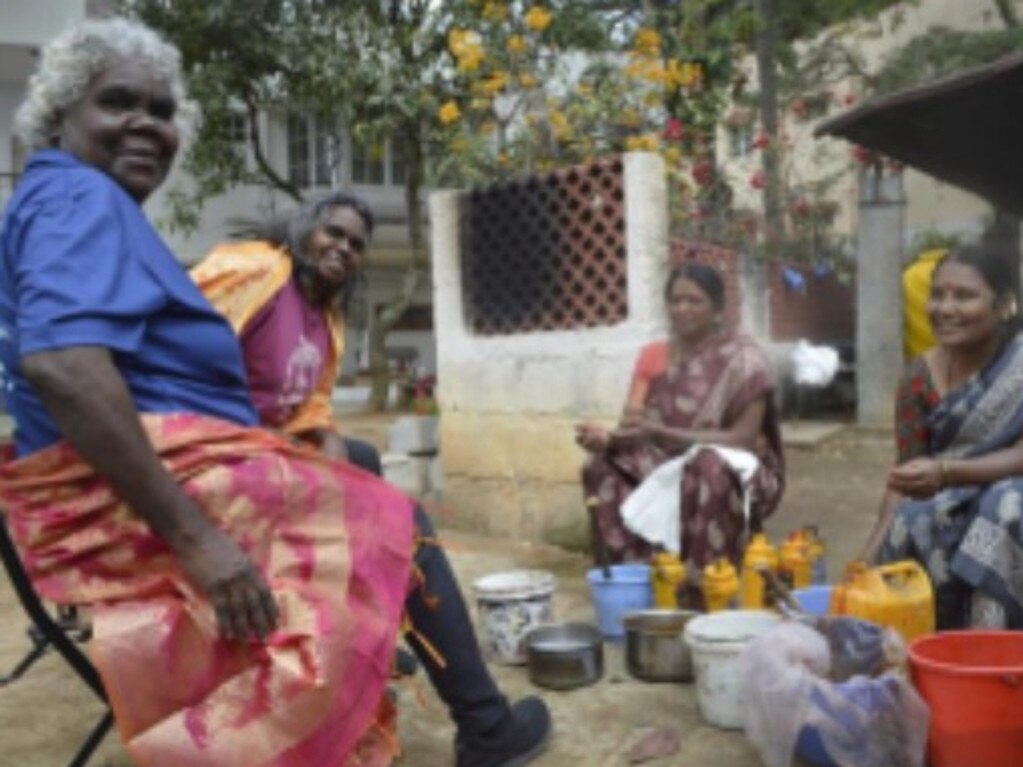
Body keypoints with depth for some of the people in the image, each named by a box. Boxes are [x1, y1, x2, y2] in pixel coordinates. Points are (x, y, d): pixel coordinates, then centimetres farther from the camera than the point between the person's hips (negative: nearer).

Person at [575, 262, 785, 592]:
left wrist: (660, 433, -29)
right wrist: (607, 438, -27)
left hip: (739, 472, -4)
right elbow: (631, 427, -2)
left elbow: (743, 439, -18)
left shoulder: (742, 358, -10)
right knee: (603, 466, -23)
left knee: (709, 468, -38)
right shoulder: (652, 356, 5)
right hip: (666, 468, 4)